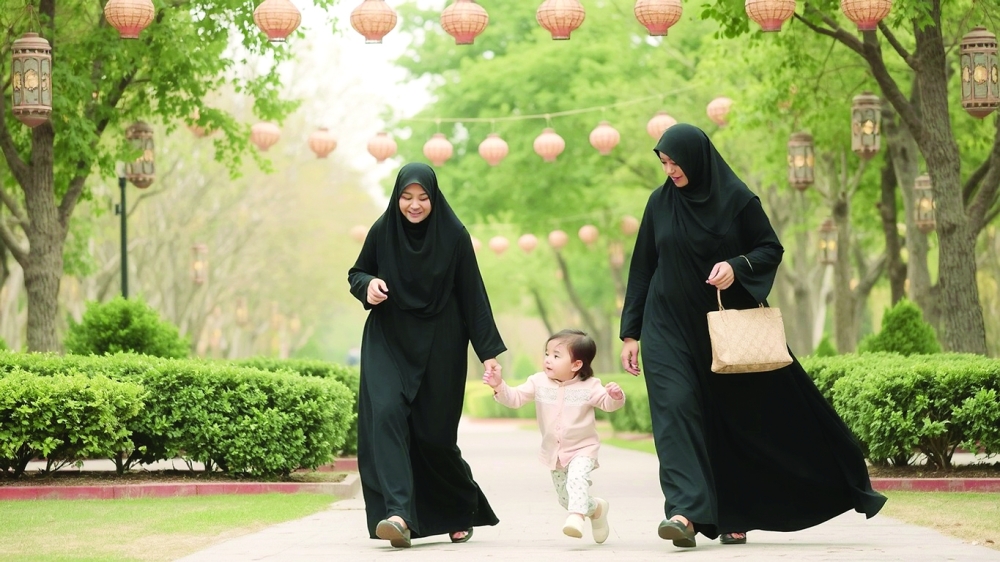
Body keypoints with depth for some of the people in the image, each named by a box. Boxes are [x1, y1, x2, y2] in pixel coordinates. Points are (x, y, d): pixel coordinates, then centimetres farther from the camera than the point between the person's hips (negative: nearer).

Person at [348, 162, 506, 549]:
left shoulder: (454, 236, -6)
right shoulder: (382, 232, -3)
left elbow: (473, 296, -4)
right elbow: (356, 274, 10)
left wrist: (489, 351, -7)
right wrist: (368, 284, -14)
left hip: (440, 346, -1)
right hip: (388, 342, 1)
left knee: (435, 432, 2)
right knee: (385, 414, -20)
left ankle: (462, 511, 29)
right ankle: (398, 514, -28)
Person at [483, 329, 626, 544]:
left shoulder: (589, 386, -12)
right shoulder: (539, 383, -4)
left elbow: (607, 404, -7)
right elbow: (515, 398, -6)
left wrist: (616, 396, -31)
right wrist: (499, 387, -25)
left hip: (583, 449, -5)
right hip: (554, 452, 5)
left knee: (577, 479, -34)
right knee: (565, 498, 14)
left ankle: (576, 517, -43)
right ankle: (596, 508, 39)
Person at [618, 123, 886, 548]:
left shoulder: (736, 199, -4)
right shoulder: (660, 203, 4)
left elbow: (771, 249, 1)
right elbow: (642, 269, 7)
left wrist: (738, 266, -20)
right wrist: (630, 332, 4)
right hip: (669, 329, 1)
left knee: (741, 415, 4)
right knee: (676, 407, -15)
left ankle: (733, 514, 17)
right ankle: (685, 510, -24)